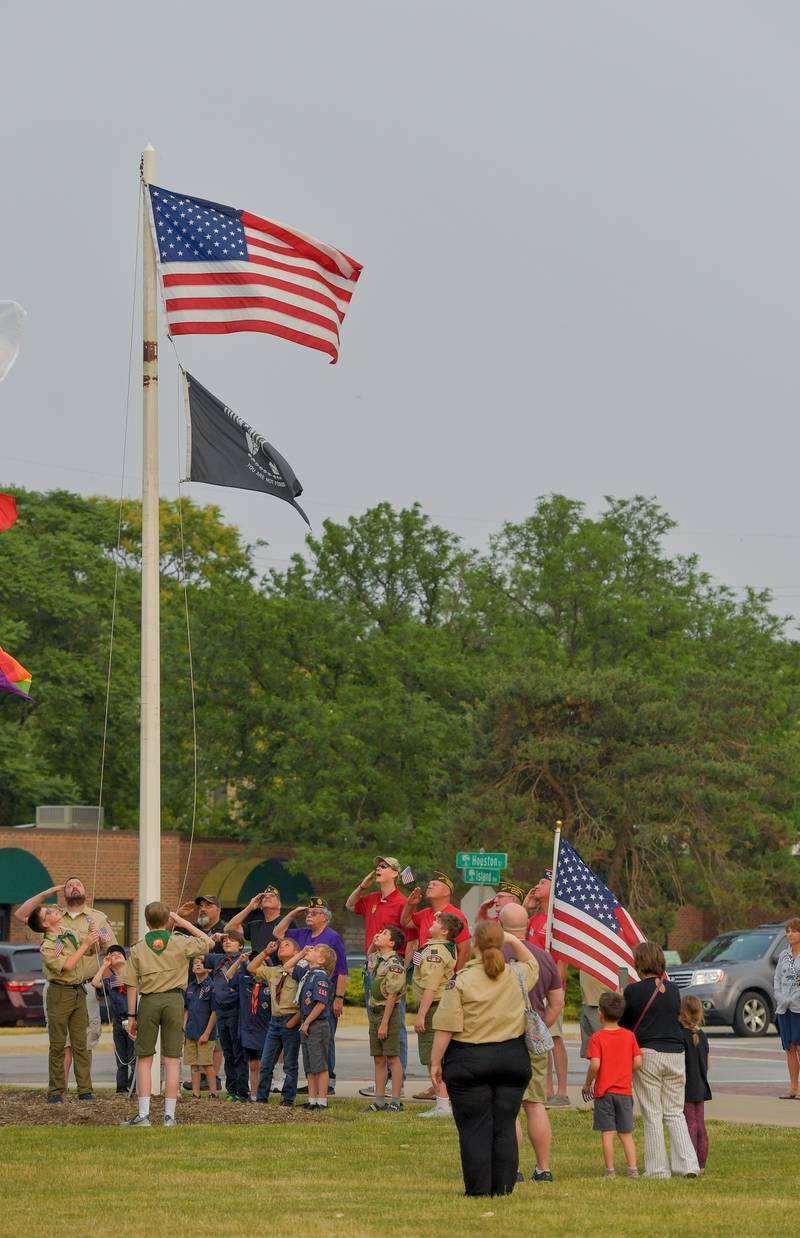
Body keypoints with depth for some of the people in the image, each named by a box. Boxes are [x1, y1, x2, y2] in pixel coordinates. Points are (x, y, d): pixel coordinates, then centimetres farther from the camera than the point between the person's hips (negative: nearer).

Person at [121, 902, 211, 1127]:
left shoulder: (138, 949, 4)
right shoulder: (180, 943, 2)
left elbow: (132, 986, 1)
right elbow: (207, 942, 19)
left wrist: (132, 1015, 6)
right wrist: (183, 922, 18)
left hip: (149, 1001, 0)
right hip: (174, 1000, 0)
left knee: (144, 1059, 7)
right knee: (172, 1060, 3)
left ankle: (144, 1114, 3)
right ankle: (169, 1115, 3)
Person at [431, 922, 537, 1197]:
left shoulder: (461, 980, -11)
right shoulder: (516, 977, 2)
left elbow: (446, 1028, -13)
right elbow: (532, 965, 28)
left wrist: (436, 1062, -5)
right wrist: (514, 941, 18)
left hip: (469, 1061, -3)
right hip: (512, 1058, 4)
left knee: (475, 1127, 2)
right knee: (505, 1126, 8)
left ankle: (479, 1188, 3)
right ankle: (503, 1187, 8)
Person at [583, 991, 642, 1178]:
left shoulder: (597, 1038, -9)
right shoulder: (629, 1036, 2)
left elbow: (595, 1065, -18)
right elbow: (638, 1063, -1)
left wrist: (587, 1084, -4)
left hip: (603, 1091, -3)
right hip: (625, 1091, 3)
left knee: (607, 1132, 2)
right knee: (626, 1133, 10)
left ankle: (610, 1170, 2)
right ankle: (633, 1168, 4)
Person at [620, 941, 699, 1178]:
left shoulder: (633, 991, -7)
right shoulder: (673, 989, 5)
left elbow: (624, 1024, 2)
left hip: (647, 1054, -4)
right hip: (676, 1053, 4)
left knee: (652, 1115, 4)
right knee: (675, 1114, 11)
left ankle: (657, 1168, 5)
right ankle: (687, 1165, 1)